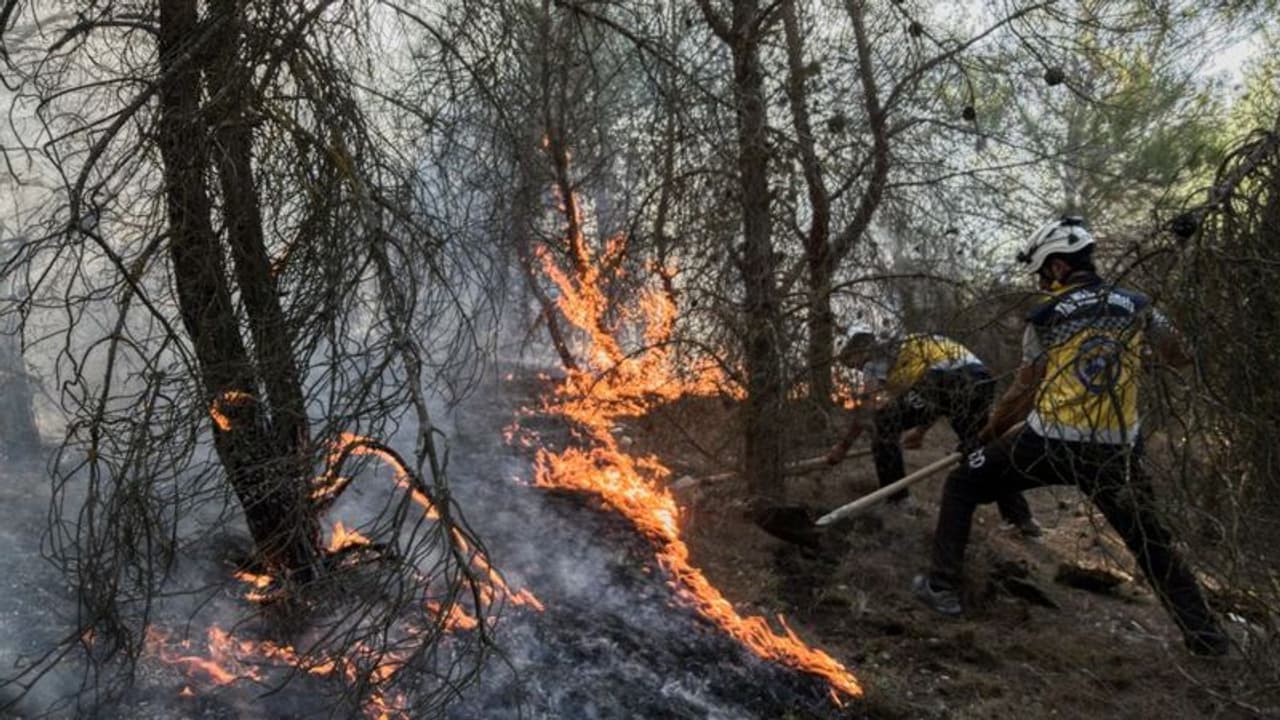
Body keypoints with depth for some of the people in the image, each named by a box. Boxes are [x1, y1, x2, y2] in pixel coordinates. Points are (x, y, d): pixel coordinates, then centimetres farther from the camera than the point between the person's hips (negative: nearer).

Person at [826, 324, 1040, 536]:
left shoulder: (875, 357, 15)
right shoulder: (903, 348, 37)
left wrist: (843, 445, 24)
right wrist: (921, 430, 54)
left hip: (945, 378, -8)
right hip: (981, 378, 8)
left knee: (883, 421, 6)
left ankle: (897, 500, 10)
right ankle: (1021, 517, 26)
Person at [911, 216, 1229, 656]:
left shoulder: (1045, 316, 0)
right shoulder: (1137, 306, 7)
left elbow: (1022, 393, 4)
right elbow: (1178, 358, 20)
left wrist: (986, 434, 17)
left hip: (1050, 442, -3)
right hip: (1117, 450, 3)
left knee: (961, 486, 14)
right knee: (1150, 540, 24)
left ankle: (943, 586, 11)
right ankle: (1204, 632, 26)